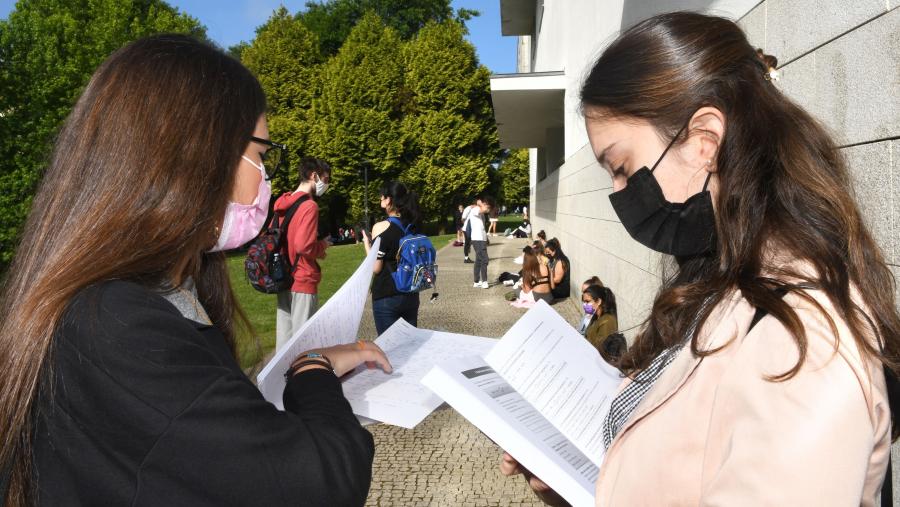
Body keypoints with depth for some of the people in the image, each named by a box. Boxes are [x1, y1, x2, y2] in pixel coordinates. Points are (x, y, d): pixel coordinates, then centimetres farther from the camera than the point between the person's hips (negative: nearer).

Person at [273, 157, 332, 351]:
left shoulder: (283, 203, 10)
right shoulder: (309, 205, -15)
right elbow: (304, 246, -25)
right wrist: (323, 245, -4)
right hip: (303, 281, -8)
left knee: (284, 337, 14)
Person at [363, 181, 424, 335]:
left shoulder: (381, 227, -12)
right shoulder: (413, 226, 5)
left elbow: (376, 268, -12)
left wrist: (367, 243, 2)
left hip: (386, 296, -6)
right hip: (411, 295, 6)